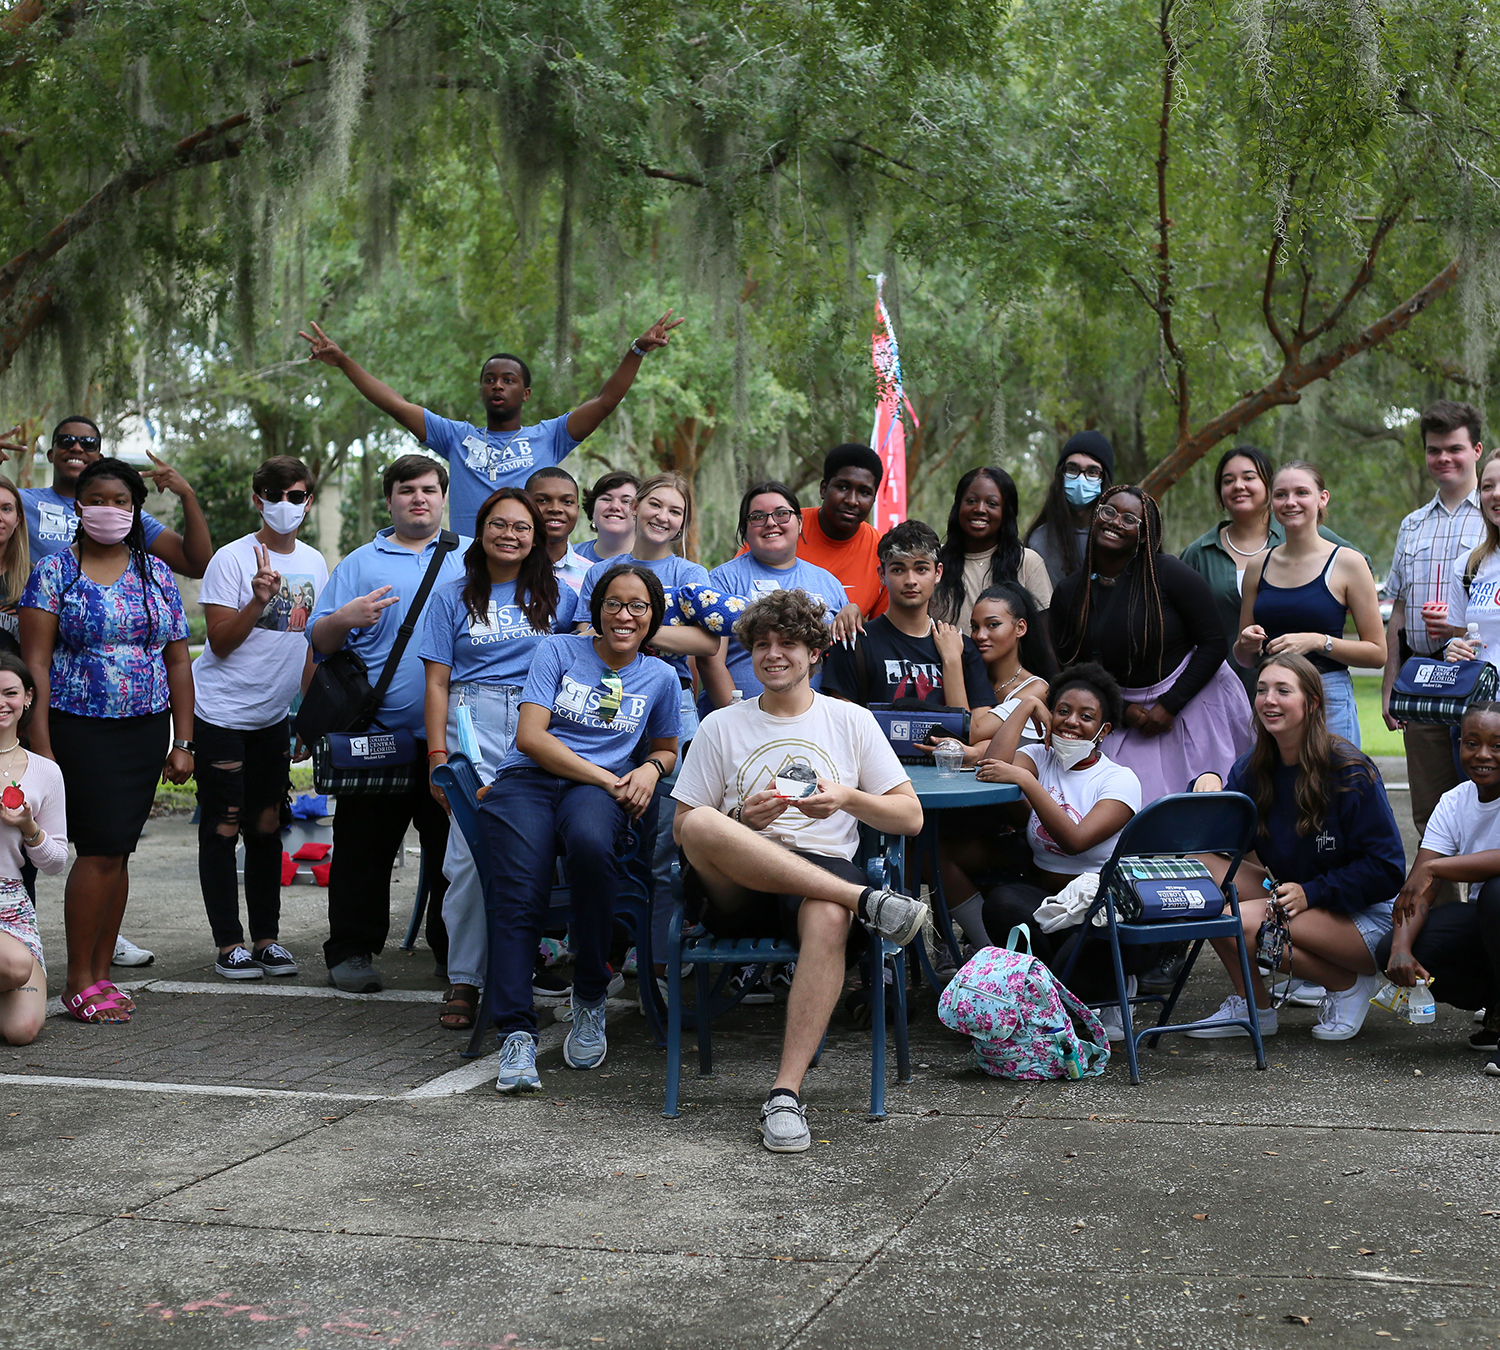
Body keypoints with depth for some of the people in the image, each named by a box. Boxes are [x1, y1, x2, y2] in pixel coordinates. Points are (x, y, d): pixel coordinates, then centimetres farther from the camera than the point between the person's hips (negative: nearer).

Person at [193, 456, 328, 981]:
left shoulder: (313, 562, 7)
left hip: (274, 716, 5)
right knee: (223, 829, -2)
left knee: (267, 828, 7)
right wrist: (258, 600, -26)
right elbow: (221, 643, -13)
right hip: (221, 714, -5)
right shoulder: (232, 559, -10)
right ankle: (228, 943, 2)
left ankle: (267, 938, 14)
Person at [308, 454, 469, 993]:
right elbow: (317, 641, 6)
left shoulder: (473, 558, 13)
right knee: (364, 847, 2)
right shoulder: (360, 564, 11)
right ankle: (351, 950, 11)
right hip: (378, 736, -1)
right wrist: (344, 619, -14)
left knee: (454, 847, 7)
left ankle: (454, 948, 17)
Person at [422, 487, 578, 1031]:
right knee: (470, 853, -12)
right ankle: (464, 981, -7)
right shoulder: (452, 598, 13)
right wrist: (438, 754, -1)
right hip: (473, 725, -1)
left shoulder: (558, 597, 16)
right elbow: (438, 682, 9)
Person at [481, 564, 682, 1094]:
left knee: (591, 843, -37)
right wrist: (606, 778, -8)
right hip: (527, 781, 0)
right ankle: (516, 1035, -29)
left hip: (597, 791, 1)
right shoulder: (559, 651, 8)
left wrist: (650, 769, 5)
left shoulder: (660, 677, 16)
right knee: (519, 894, -28)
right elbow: (531, 737, -1)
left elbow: (666, 749, 31)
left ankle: (590, 999, -21)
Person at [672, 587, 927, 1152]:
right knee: (703, 825, -35)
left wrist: (848, 798, -5)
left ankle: (786, 1091, -39)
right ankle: (865, 899, -32)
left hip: (823, 871, 0)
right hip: (737, 888, 1)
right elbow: (682, 827, 12)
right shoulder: (721, 727, 17)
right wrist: (743, 819, -8)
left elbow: (910, 817, 14)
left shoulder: (851, 721, 18)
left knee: (828, 919, -39)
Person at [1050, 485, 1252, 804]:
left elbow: (1215, 643, -10)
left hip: (1193, 703, -3)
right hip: (1123, 714, 3)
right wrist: (1122, 710, -8)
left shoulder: (1168, 573, -13)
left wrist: (1169, 706, -12)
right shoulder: (1068, 593, -1)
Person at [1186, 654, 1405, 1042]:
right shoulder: (1252, 769, 1)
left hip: (1366, 918, -7)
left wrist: (1311, 892, -24)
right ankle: (1251, 1004, -2)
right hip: (1293, 902, 7)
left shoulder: (1349, 773, -16)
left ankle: (1348, 984, -5)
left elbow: (1387, 871, -16)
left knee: (1239, 922, -28)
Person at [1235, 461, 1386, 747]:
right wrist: (1247, 643, -4)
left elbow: (1377, 653, -2)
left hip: (1329, 700, -3)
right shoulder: (1258, 567, 10)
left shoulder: (1347, 563, -1)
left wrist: (1319, 642, -14)